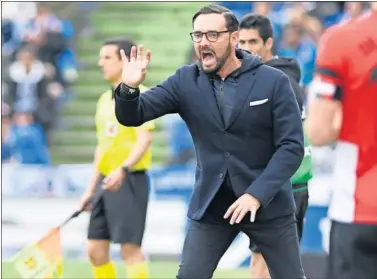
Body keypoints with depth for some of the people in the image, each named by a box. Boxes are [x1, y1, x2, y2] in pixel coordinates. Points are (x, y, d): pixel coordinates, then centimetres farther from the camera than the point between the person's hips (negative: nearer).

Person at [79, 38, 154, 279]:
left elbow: (144, 139, -19)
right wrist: (92, 188, 22)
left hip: (129, 180, -9)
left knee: (130, 248, -10)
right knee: (96, 250, 7)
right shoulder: (105, 99, 17)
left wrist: (123, 170, -33)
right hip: (107, 182, 9)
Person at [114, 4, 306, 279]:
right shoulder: (185, 81, -1)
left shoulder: (274, 81, -9)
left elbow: (291, 147, -12)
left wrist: (257, 194, -22)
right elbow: (133, 116, -4)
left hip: (268, 202, -2)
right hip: (211, 204, 2)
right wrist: (129, 88, -27)